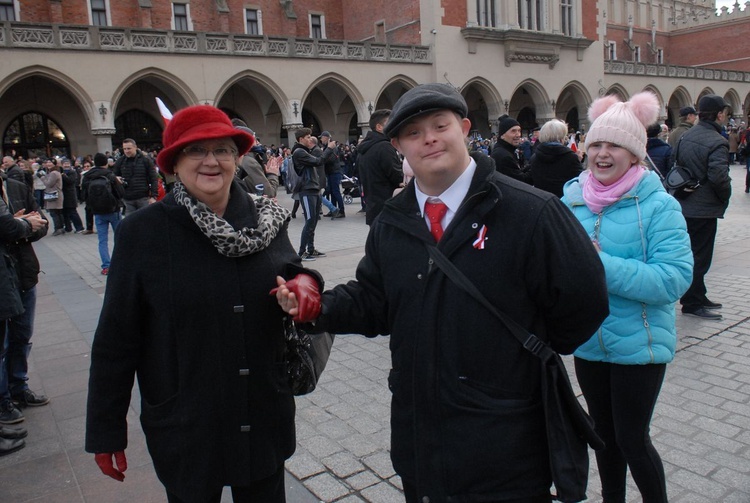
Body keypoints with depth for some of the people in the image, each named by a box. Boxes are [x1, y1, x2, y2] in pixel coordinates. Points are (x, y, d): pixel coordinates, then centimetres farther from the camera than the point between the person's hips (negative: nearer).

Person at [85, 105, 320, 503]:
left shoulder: (266, 220, -4)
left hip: (265, 421, 3)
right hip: (184, 431, -2)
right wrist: (105, 432, -2)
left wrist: (304, 282, -15)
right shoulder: (142, 231, -10)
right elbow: (116, 338, -6)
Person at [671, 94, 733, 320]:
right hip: (704, 208, -8)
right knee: (700, 256, 0)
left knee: (692, 252, 17)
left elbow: (674, 160, 13)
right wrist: (725, 196, -9)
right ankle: (693, 304, 7)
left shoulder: (687, 135, 6)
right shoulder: (717, 142, -19)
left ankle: (698, 297, 29)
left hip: (685, 204, 8)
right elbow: (718, 176, -27)